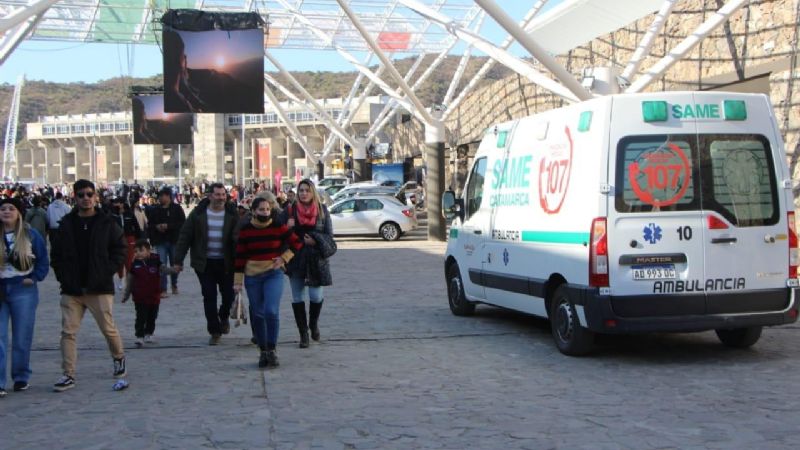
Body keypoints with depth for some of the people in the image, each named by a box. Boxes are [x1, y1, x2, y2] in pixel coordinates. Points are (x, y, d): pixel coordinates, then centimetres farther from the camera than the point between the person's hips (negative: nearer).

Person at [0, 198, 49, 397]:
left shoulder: (31, 235, -1)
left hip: (23, 291, -1)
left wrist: (35, 278, -7)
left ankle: (21, 378, 19)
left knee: (22, 338, 5)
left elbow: (43, 260, 5)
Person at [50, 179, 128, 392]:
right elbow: (56, 254, 10)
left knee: (108, 329, 3)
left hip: (100, 287, -2)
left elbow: (121, 249, 0)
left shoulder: (106, 223, -2)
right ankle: (68, 375, 5)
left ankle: (119, 357, 32)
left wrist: (107, 272, -9)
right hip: (71, 289, 2)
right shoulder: (66, 224, 5)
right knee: (68, 332, -1)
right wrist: (62, 276, -2)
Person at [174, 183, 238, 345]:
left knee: (229, 294, 5)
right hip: (205, 263, 0)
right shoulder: (198, 214, -2)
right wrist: (178, 260, -2)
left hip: (226, 263, 0)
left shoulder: (232, 214, -2)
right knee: (209, 296, 1)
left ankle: (224, 317, 37)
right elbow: (184, 237, 1)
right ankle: (214, 331, 12)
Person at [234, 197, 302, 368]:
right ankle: (263, 351, 18)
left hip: (274, 275, -2)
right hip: (252, 277, 2)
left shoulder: (278, 227, -4)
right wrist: (238, 281, -1)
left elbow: (296, 243, 4)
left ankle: (272, 349, -5)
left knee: (271, 311, -17)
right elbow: (240, 256, 1)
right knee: (258, 315, 6)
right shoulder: (245, 230, -2)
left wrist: (283, 258, -6)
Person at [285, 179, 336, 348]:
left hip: (316, 259, -1)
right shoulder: (290, 211, 2)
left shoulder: (322, 210, 2)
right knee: (297, 298, 4)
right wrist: (288, 227, -17)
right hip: (295, 259, 1)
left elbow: (329, 234, 2)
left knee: (316, 296, -5)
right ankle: (303, 334, 16)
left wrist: (315, 241, -15)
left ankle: (314, 324, 25)